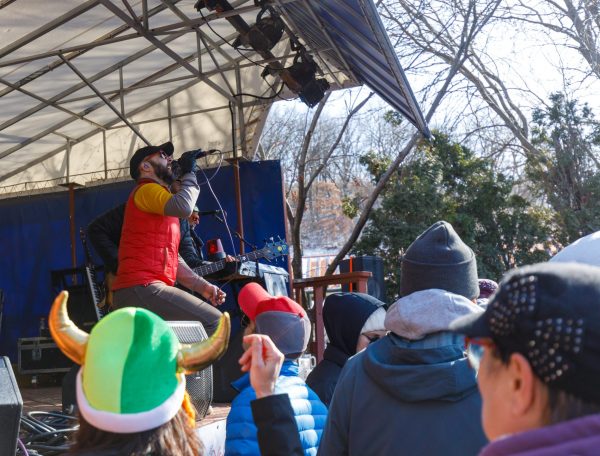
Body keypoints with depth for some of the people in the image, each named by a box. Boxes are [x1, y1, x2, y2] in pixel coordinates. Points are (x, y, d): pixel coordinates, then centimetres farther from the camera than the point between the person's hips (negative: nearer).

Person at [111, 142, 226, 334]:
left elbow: (171, 257, 25)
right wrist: (189, 173, -7)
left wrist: (203, 286, 13)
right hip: (141, 288, -11)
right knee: (214, 323, -17)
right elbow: (183, 207, -25)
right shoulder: (146, 190, -3)